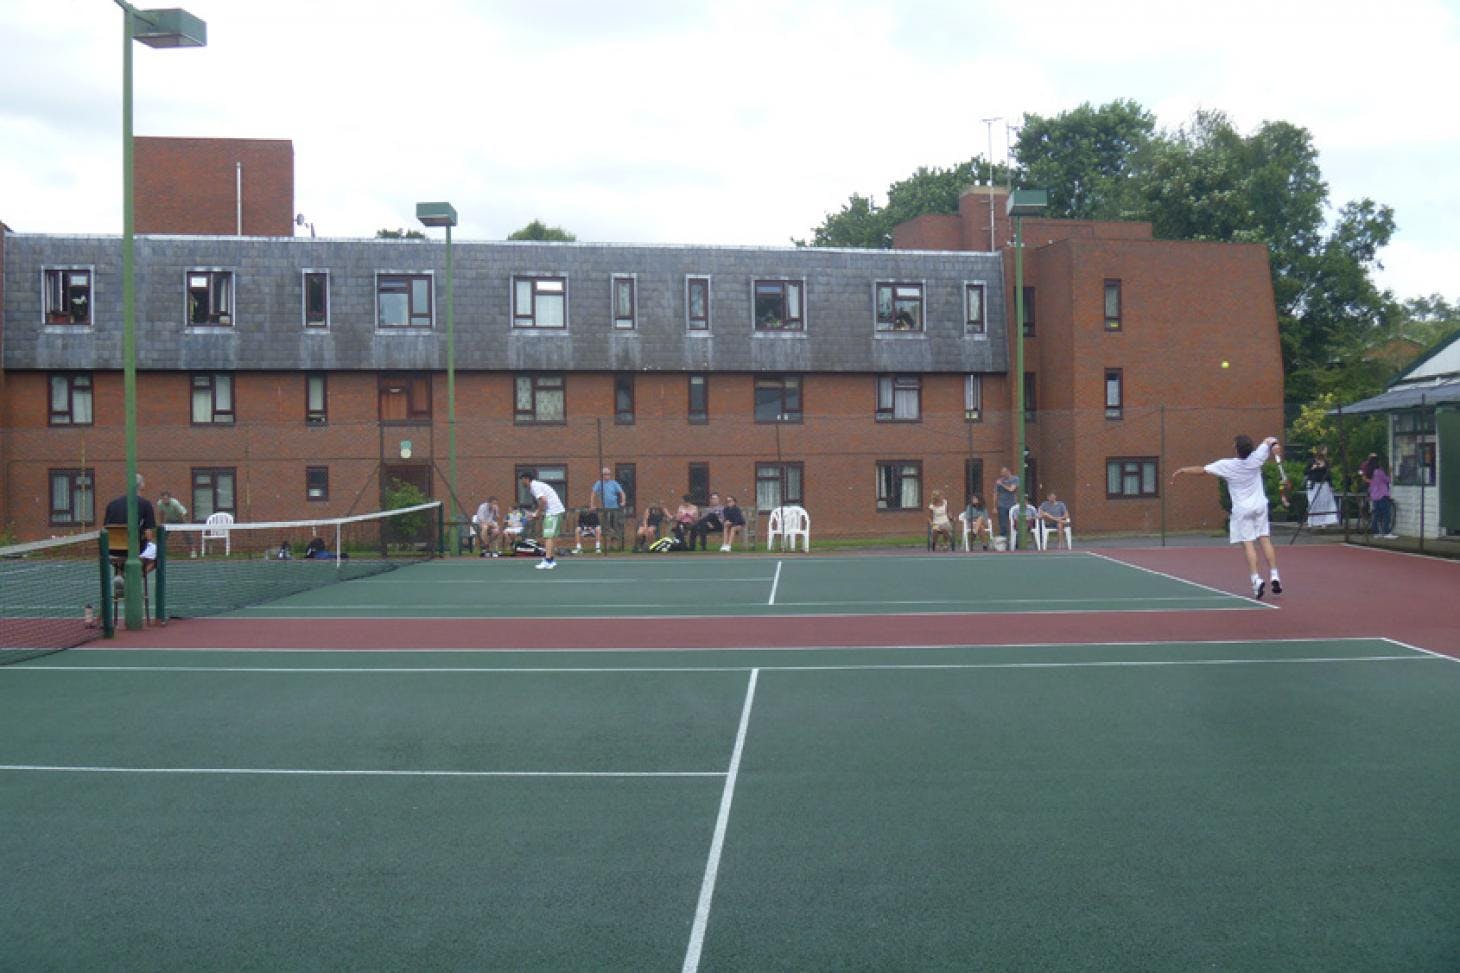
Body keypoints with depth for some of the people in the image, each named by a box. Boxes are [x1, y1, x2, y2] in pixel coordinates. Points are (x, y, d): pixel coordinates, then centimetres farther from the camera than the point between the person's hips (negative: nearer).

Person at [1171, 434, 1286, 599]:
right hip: (1260, 505, 3)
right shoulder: (1255, 459, -7)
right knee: (1265, 541, 6)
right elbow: (1269, 440, 6)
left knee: (1248, 545, -4)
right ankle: (1274, 576, 4)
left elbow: (1202, 469, -8)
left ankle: (1256, 579, -13)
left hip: (1242, 510, -3)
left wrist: (1180, 471, 3)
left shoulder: (1227, 465, -14)